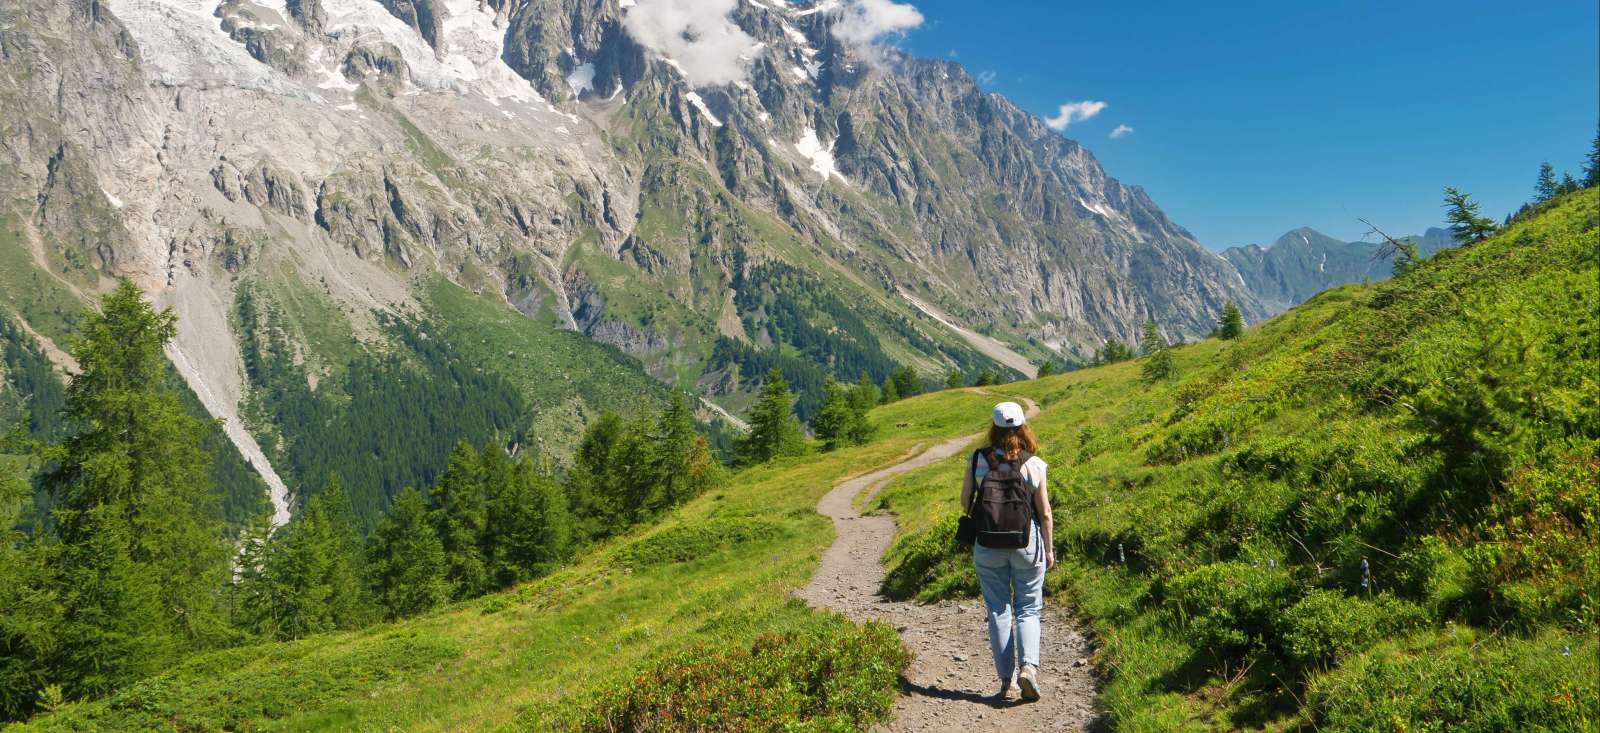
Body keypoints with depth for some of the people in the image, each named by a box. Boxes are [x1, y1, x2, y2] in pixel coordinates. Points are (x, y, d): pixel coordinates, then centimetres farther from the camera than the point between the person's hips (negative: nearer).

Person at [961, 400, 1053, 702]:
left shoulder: (978, 459, -5)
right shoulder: (1033, 464, -7)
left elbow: (965, 501, 0)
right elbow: (1045, 513, -3)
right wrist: (1049, 550, 8)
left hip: (988, 545, 1)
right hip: (1026, 544, -1)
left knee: (998, 611, 11)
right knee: (1028, 609, 12)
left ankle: (1005, 680, 13)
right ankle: (1029, 666, -7)